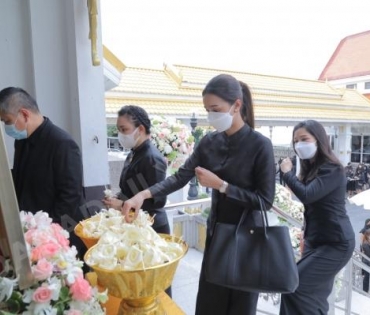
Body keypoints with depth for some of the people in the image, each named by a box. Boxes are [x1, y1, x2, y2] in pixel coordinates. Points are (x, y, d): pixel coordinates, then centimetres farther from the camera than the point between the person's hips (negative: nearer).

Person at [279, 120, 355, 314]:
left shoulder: (332, 170, -15)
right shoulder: (311, 169, 13)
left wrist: (287, 172, -15)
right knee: (316, 294, 11)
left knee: (296, 287, -13)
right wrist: (307, 236, 17)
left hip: (335, 244, -9)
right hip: (317, 241, 9)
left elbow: (307, 195, -29)